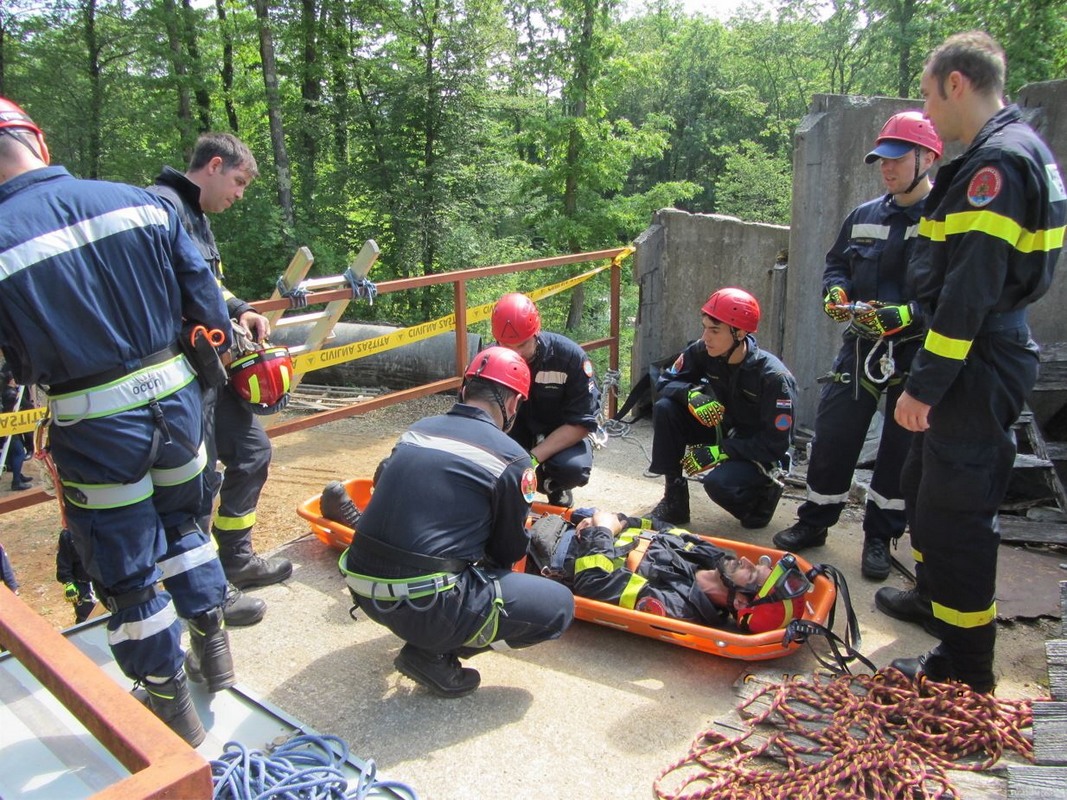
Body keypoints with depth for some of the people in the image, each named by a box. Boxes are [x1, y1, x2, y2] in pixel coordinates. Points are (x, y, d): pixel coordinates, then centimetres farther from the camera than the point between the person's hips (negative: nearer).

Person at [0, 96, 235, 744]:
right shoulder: (140, 203, -5)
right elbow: (206, 301, 0)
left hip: (93, 427, -4)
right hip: (175, 398, 4)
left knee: (126, 572, 13)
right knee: (182, 521, 28)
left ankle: (171, 704, 30)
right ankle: (213, 648, 41)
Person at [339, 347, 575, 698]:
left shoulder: (418, 429, 8)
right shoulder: (511, 458, -8)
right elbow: (511, 550, 4)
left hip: (363, 589, 8)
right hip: (423, 605, -8)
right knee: (559, 605, 4)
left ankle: (429, 638, 17)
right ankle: (435, 654, 2)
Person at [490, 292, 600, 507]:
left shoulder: (570, 356, -23)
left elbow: (582, 423, -22)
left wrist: (533, 457, -33)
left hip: (562, 437, -2)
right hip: (512, 434, 2)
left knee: (573, 467, -34)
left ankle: (557, 490, 4)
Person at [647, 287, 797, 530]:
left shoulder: (774, 377, -26)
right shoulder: (703, 352, -13)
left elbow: (776, 444, -24)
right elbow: (665, 382, -5)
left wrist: (720, 451, -29)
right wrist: (691, 393, -28)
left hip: (761, 455, -5)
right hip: (722, 432, 5)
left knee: (719, 482, -35)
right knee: (665, 408, -16)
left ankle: (763, 495, 4)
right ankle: (674, 500, -5)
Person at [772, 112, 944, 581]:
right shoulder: (864, 215, 8)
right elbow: (836, 263, 19)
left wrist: (908, 313, -27)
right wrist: (836, 291, -1)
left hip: (917, 354, -4)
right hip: (861, 345, 5)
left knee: (902, 447, 8)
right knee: (832, 436, 7)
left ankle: (880, 537, 24)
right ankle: (814, 522, 25)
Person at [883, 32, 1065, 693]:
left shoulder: (998, 161, -18)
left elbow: (971, 290, -24)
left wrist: (925, 384, -21)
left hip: (977, 369, -11)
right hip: (985, 361, 11)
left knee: (956, 505, -2)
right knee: (925, 482, 23)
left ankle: (966, 665, 11)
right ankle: (935, 595, 43)